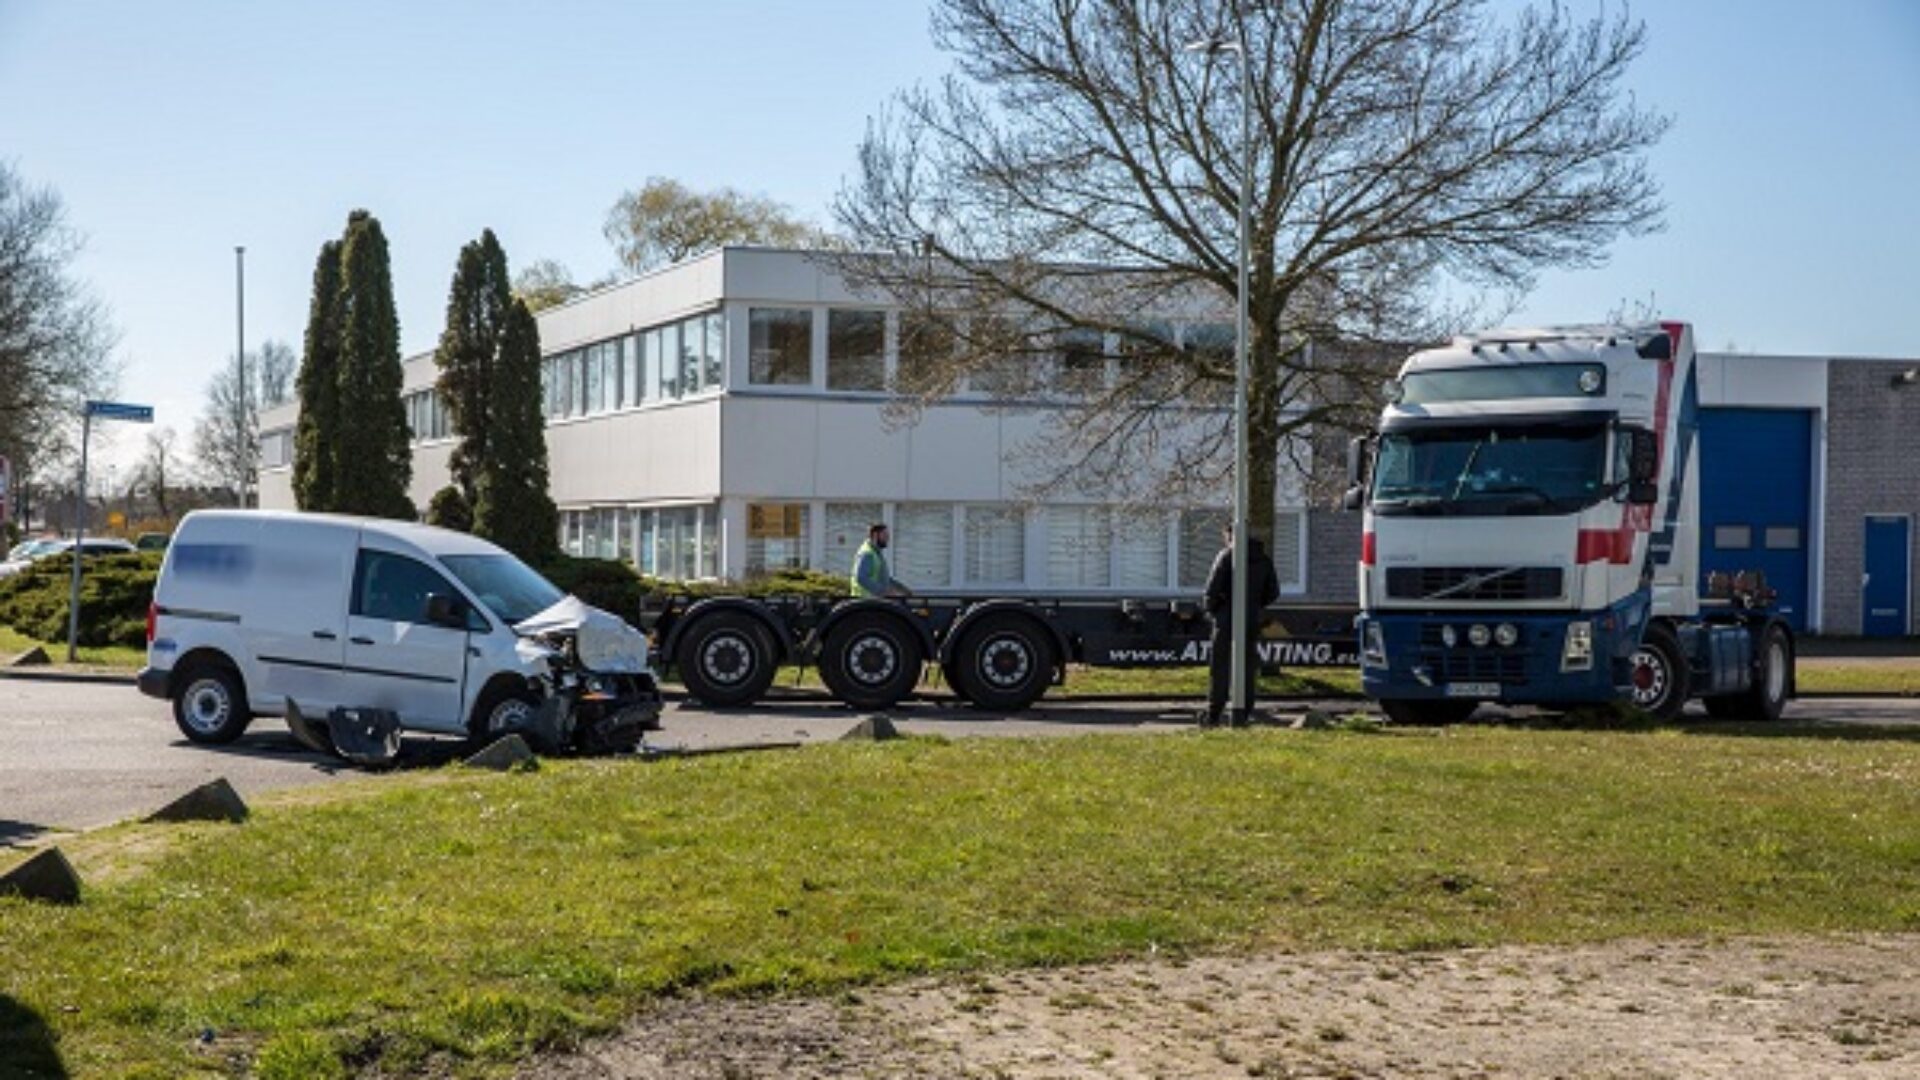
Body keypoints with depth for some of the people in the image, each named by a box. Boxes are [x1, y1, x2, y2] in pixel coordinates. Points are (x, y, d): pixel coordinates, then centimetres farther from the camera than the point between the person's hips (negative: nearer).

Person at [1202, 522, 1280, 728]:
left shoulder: (1227, 555, -7)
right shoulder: (1264, 559, 9)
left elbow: (1213, 587, -13)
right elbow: (1273, 592, 11)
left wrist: (1212, 608, 2)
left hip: (1227, 618, -4)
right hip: (1252, 620, 4)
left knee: (1220, 669, 1)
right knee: (1247, 668, 9)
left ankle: (1213, 714, 2)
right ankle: (1243, 715, 6)